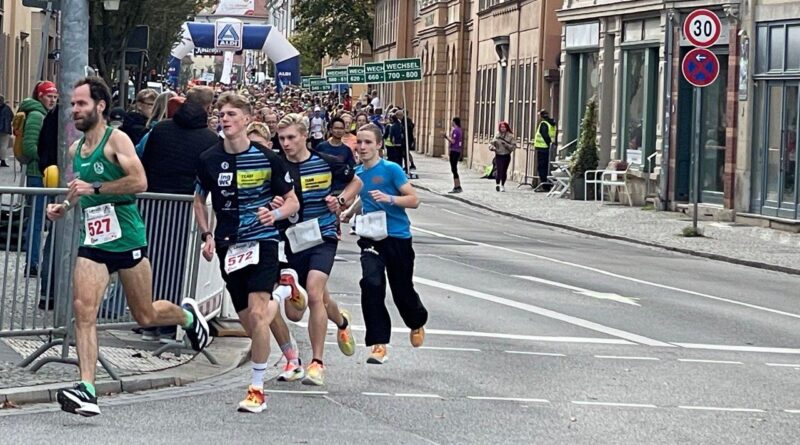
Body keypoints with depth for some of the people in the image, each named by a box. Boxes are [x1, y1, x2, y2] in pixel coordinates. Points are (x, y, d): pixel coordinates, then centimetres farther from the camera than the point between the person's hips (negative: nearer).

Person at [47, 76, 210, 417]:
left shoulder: (117, 140, -10)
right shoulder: (75, 149, 11)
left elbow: (139, 182, -22)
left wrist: (94, 188, -23)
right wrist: (65, 206, 10)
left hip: (127, 239, -5)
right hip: (93, 242, 5)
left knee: (145, 316, 9)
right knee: (83, 309, -14)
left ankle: (187, 315, 43)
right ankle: (87, 389, -18)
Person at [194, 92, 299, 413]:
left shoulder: (266, 159, -6)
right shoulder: (209, 160, 0)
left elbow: (292, 201, 2)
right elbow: (199, 200, 17)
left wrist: (276, 214, -19)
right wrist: (207, 235, 4)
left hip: (262, 240, -3)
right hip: (228, 245, 4)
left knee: (257, 313, -18)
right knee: (250, 324, 9)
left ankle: (257, 389, -10)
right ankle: (278, 301, 46)